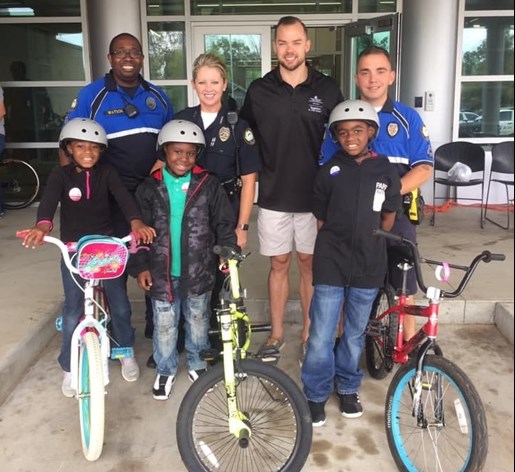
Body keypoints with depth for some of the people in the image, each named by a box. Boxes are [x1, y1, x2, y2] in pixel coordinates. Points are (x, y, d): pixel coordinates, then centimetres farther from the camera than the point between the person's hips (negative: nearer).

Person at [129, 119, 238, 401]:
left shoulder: (208, 185, -4)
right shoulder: (150, 188, -2)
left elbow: (224, 223, 0)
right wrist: (141, 266, -4)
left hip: (198, 270, 0)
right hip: (162, 272, 0)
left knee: (197, 321, 17)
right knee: (164, 324, 11)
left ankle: (196, 363, 39)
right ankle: (165, 369, 32)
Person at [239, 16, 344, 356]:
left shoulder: (328, 89, -1)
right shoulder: (259, 91, 0)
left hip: (314, 196, 0)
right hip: (274, 197, 1)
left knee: (310, 264, 11)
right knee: (280, 263, 11)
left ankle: (310, 332, 26)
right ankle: (277, 333, 25)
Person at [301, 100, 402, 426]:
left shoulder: (386, 171, -1)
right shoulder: (330, 170, -3)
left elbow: (388, 218, 9)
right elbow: (321, 218, 5)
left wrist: (369, 247, 9)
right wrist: (338, 244, 3)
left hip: (368, 266, 2)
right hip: (331, 264, -1)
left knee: (355, 333, 15)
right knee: (321, 335, -1)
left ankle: (347, 388, 36)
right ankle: (316, 395, 19)